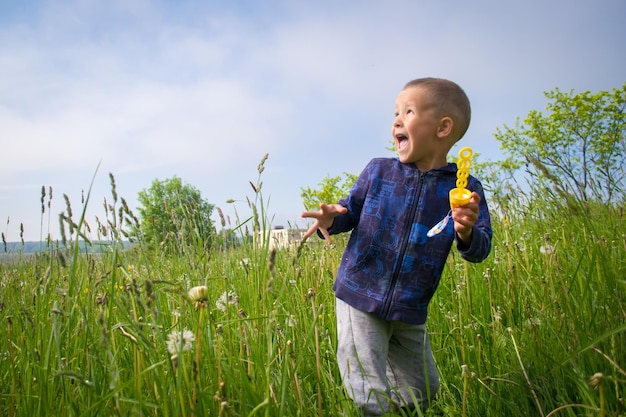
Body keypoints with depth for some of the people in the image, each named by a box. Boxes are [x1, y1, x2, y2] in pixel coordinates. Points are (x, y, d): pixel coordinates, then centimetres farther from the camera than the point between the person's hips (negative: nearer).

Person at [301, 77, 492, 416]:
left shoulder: (464, 189, -5)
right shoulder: (378, 171, -1)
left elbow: (479, 251, -7)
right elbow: (351, 210, 8)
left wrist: (467, 232, -30)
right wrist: (331, 219, -16)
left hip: (410, 313, 2)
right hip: (360, 299, -2)